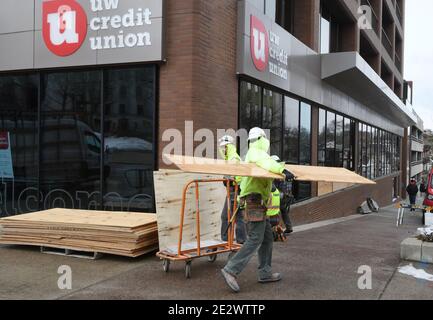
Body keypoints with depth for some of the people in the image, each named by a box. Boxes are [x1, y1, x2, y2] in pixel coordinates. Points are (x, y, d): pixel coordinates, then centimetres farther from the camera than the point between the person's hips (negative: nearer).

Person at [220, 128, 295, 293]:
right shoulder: (255, 152, -8)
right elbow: (265, 162, -30)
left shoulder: (255, 154, 23)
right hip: (255, 200, -10)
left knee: (267, 238, 12)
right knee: (255, 239, -15)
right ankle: (231, 270, -18)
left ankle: (265, 273, 15)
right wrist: (282, 170, -44)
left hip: (258, 203, 10)